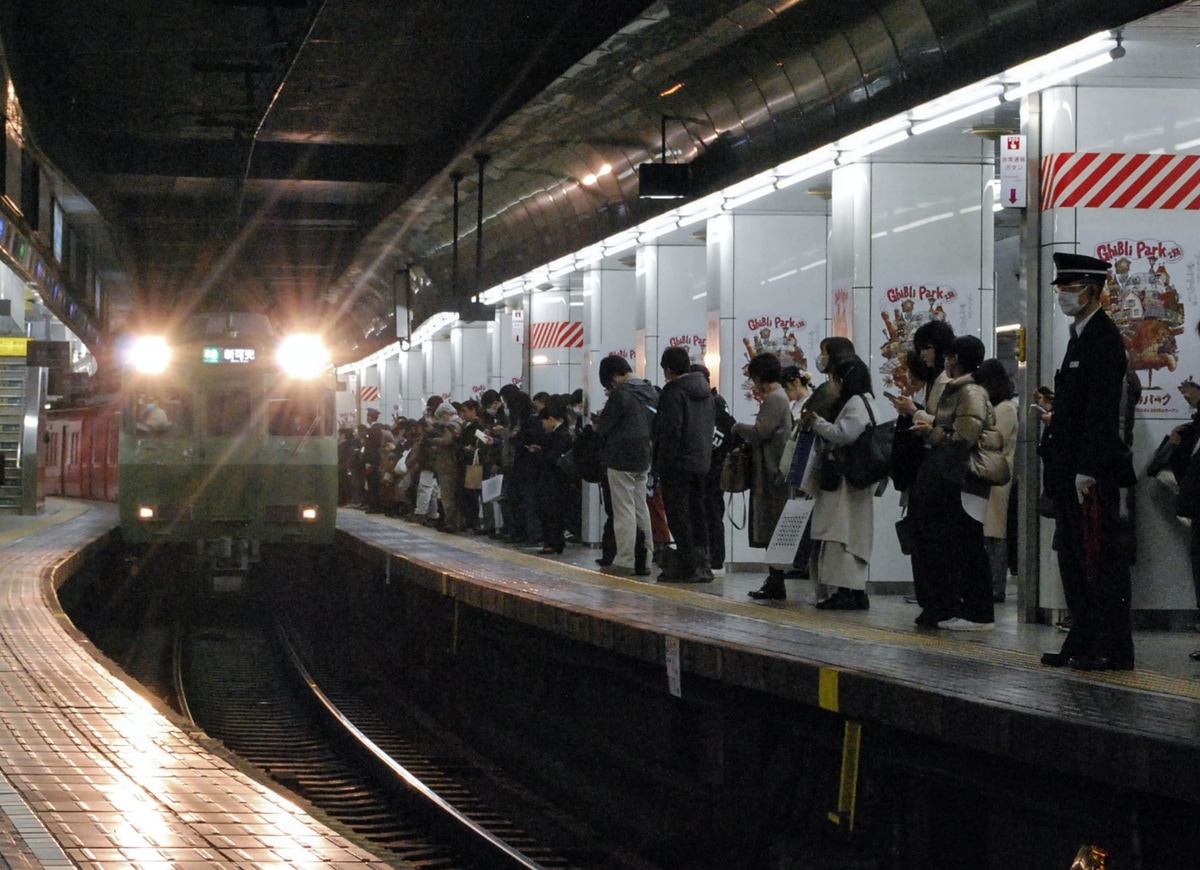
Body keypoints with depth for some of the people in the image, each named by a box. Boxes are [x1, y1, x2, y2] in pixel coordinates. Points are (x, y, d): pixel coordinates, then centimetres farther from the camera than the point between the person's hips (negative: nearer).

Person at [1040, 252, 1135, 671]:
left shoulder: (1104, 338, -13)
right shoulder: (1080, 336, 17)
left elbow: (1102, 411, -19)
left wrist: (1087, 471, -22)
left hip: (1094, 473, -10)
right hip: (1071, 472, 10)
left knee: (1101, 560, -7)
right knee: (1074, 561, 13)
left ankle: (1113, 650, -3)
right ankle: (1082, 644, 18)